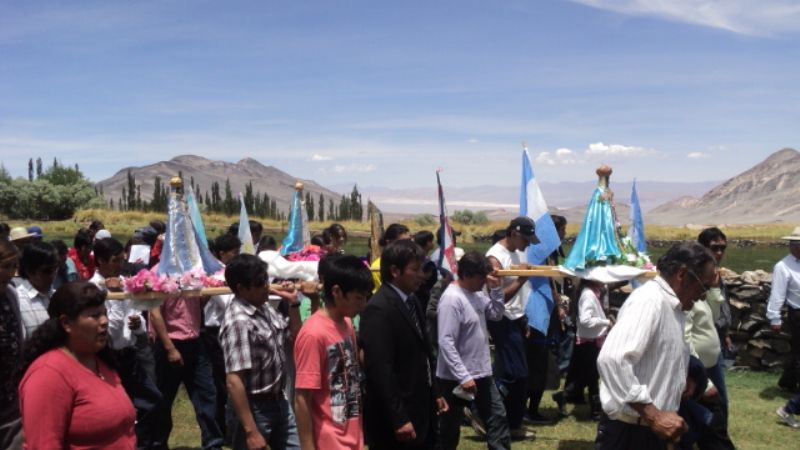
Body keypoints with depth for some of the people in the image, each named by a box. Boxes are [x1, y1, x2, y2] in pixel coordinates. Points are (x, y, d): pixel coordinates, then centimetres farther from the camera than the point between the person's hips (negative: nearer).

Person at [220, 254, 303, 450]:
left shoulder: (264, 308, 2)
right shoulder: (239, 322, -23)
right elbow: (234, 381, -26)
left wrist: (293, 303, 2)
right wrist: (251, 432, -26)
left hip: (279, 402, 8)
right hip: (257, 409, -8)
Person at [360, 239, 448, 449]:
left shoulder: (411, 302, 10)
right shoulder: (379, 309, -19)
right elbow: (380, 369, -23)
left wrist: (434, 394, 19)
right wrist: (398, 419, -23)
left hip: (419, 411, 9)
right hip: (395, 419, -9)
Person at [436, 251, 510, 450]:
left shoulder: (477, 294, 5)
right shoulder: (452, 299, -22)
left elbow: (497, 314, 14)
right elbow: (446, 343, -26)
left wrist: (496, 288, -2)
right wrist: (463, 377, -28)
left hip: (481, 372, 9)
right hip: (456, 377, -9)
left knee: (497, 416, 14)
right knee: (450, 428, 8)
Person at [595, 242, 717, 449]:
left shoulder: (671, 306, 12)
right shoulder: (649, 300, -18)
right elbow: (612, 360, -31)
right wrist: (654, 415, -28)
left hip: (651, 431, 10)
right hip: (629, 431, -10)